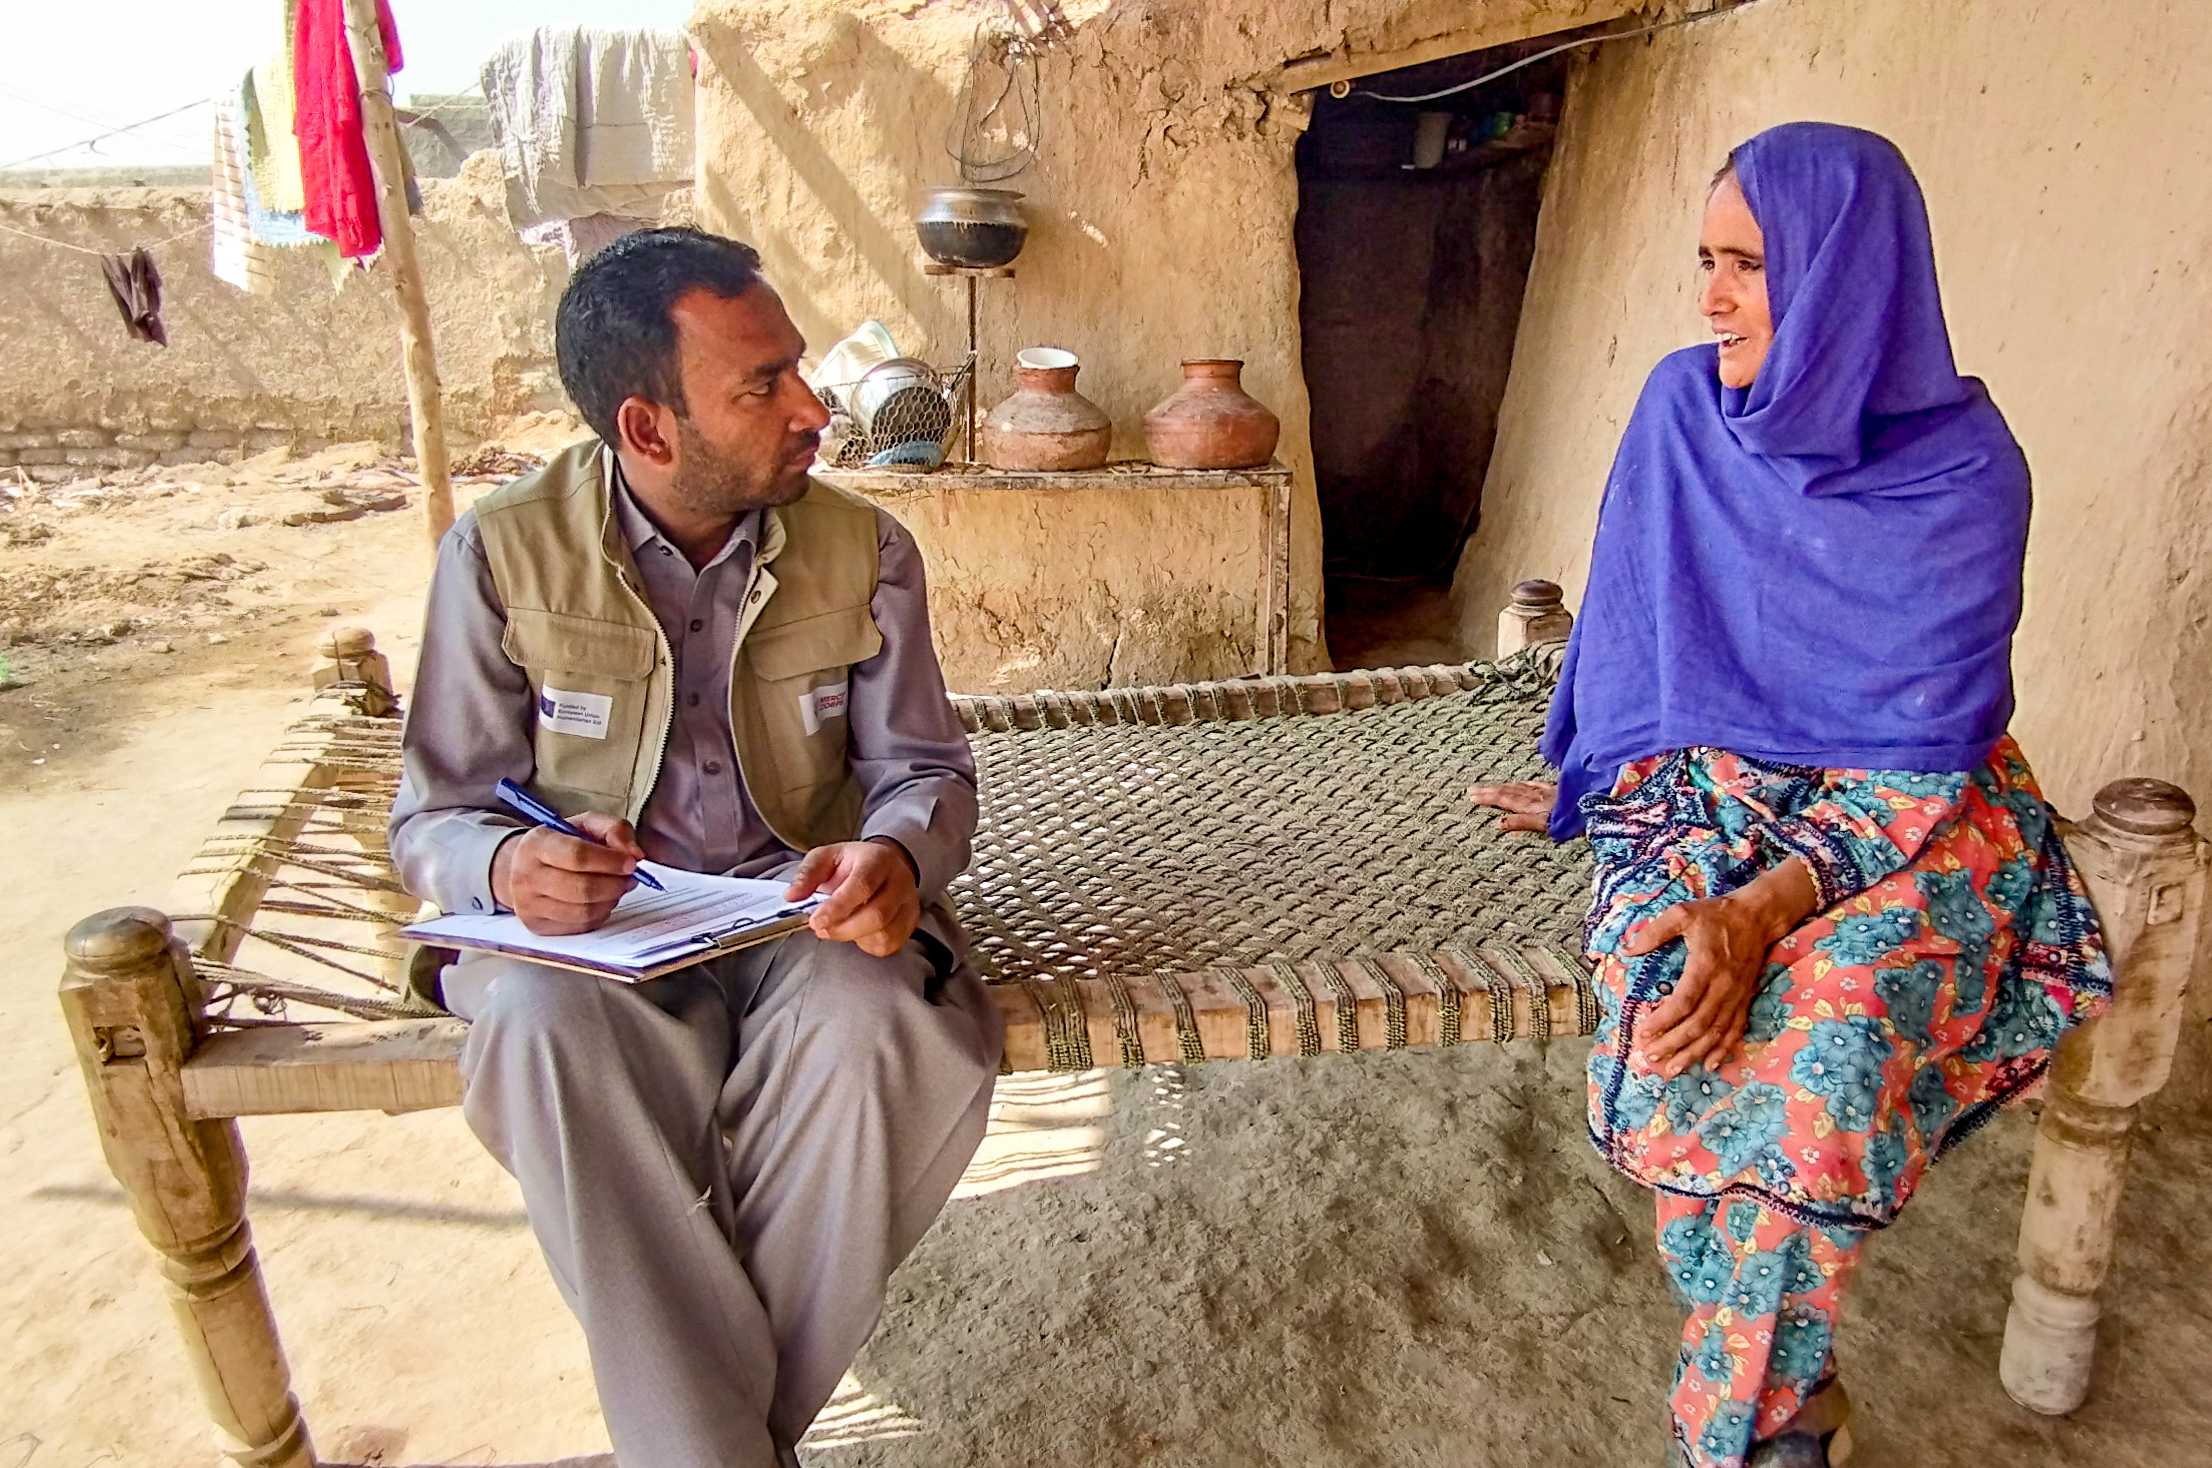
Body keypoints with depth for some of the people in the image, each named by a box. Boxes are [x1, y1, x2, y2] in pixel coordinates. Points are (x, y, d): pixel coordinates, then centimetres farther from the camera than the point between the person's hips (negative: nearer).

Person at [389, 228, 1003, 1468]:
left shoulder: (865, 550, 0)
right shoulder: (503, 555, -4)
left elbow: (925, 767, 2)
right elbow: (436, 817, 0)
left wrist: (897, 853, -23)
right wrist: (507, 869, -25)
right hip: (585, 923, 0)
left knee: (867, 1027, -33)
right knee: (546, 1028, -34)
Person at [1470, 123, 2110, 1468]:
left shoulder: (1964, 472, -11)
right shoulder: (1684, 410, -1)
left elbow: (1926, 753, -15)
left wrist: (1773, 901, -29)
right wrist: (1592, 785, 15)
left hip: (1909, 815, -2)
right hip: (1709, 785, 3)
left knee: (1828, 1027, -33)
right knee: (1668, 994, -29)